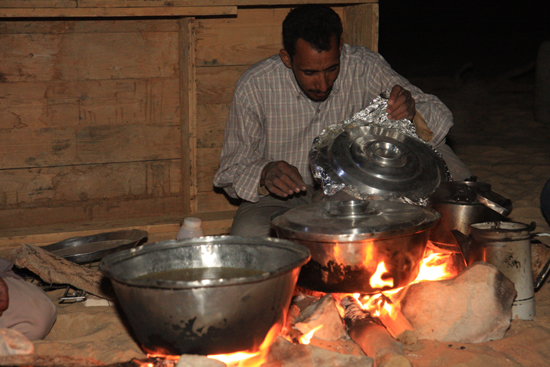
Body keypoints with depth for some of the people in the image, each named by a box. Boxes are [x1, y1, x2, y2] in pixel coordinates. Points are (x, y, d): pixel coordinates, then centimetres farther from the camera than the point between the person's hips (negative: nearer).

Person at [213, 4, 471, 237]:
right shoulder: (254, 88, -16)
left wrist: (412, 113, -36)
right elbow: (232, 170, -9)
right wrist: (264, 174, -33)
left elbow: (438, 118, -11)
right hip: (285, 197, 0)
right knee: (248, 233, -35)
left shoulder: (364, 68, -14)